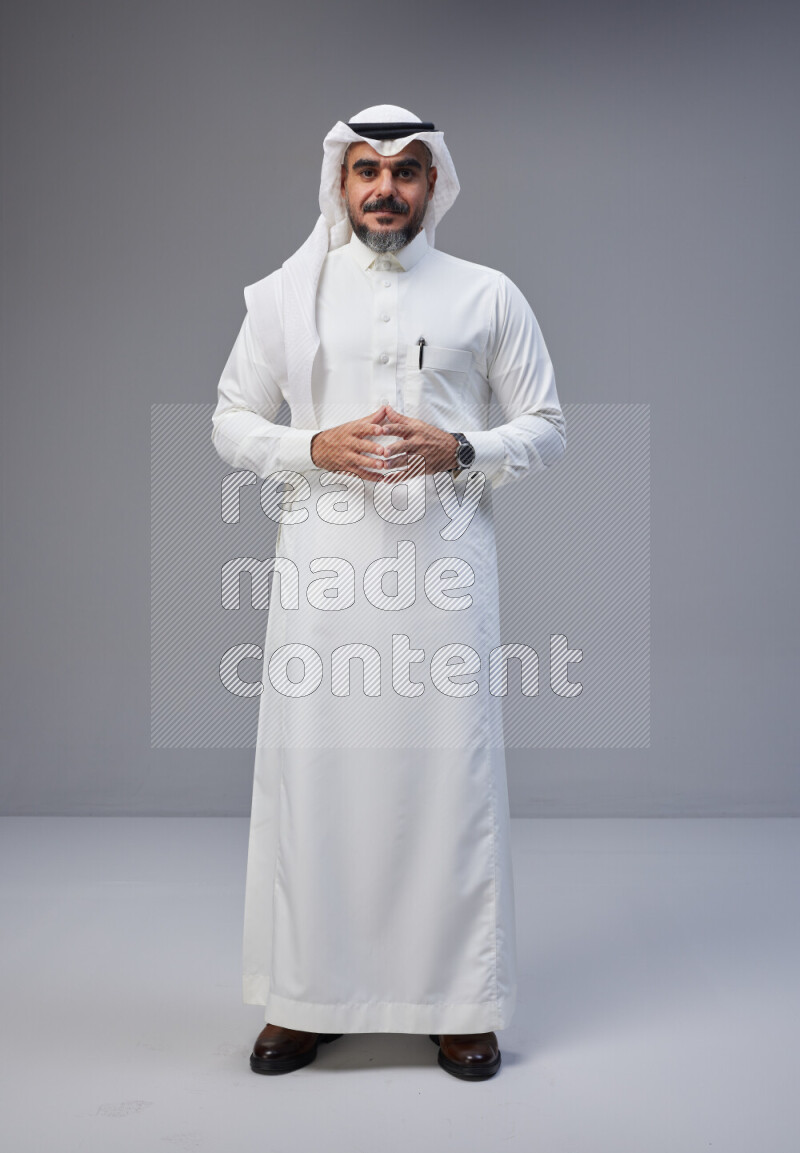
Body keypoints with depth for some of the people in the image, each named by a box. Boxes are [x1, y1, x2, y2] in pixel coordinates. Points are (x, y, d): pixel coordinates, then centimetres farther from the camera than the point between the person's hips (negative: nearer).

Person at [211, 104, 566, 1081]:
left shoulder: (488, 296, 8)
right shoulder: (285, 294, 10)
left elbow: (546, 428, 9)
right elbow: (230, 421, 11)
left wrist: (459, 449, -10)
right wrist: (316, 447, -8)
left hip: (444, 563, 0)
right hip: (322, 565, 1)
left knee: (450, 774, 1)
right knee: (311, 773, 2)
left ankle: (460, 1002, 16)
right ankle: (306, 998, 18)